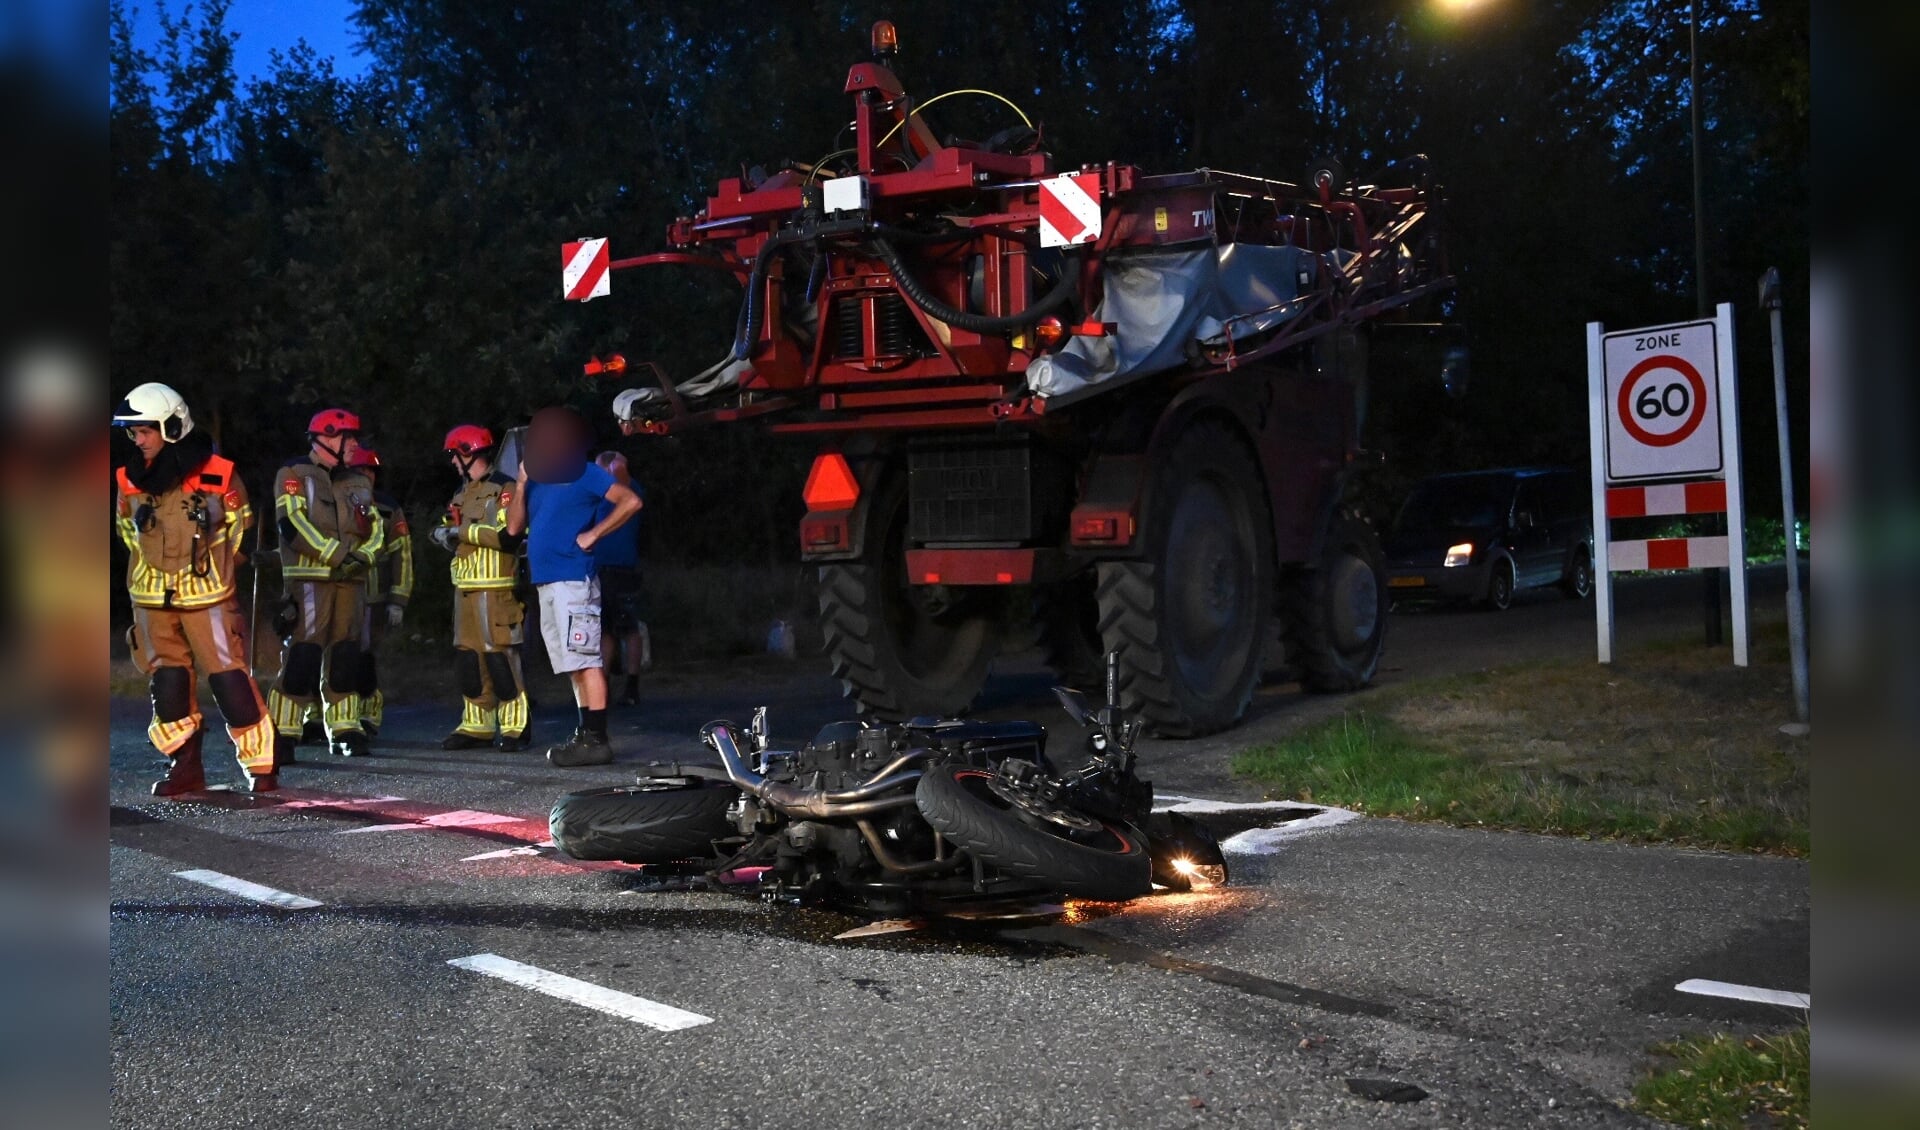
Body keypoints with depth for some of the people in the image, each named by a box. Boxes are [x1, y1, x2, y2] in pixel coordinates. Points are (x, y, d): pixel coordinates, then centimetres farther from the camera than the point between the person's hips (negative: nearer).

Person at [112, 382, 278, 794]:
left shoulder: (217, 475, -10)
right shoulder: (129, 481, 1)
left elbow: (239, 525, 6)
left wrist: (211, 563, 6)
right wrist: (159, 562, 11)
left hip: (206, 593, -4)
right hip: (151, 597, 4)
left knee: (230, 678, -4)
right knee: (167, 683, 7)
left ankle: (260, 765, 4)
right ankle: (185, 765, 18)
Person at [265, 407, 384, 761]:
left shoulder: (359, 482, 19)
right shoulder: (294, 474, 0)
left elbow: (376, 527, 14)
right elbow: (293, 523, -12)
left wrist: (363, 556, -6)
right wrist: (337, 554, -15)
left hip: (350, 581, 6)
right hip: (309, 579, -6)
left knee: (346, 657, 8)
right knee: (302, 655, -12)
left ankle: (345, 729, 15)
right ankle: (282, 734, -8)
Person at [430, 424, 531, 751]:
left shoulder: (503, 489, -7)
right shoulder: (463, 494, 20)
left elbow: (509, 537, -19)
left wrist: (464, 531, -15)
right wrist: (445, 534, 4)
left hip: (495, 591, -9)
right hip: (465, 590, 9)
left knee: (501, 658, -8)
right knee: (467, 660, 8)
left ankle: (515, 727, -2)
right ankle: (477, 726, 15)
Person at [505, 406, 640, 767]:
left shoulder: (586, 474, -4)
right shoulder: (537, 480, 18)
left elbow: (631, 501, -15)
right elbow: (514, 527, 14)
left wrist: (592, 535, -14)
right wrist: (521, 484, 6)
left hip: (573, 581, -9)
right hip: (546, 584, 9)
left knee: (585, 661, -10)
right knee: (573, 664, 11)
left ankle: (596, 740, -12)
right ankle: (586, 735, 15)